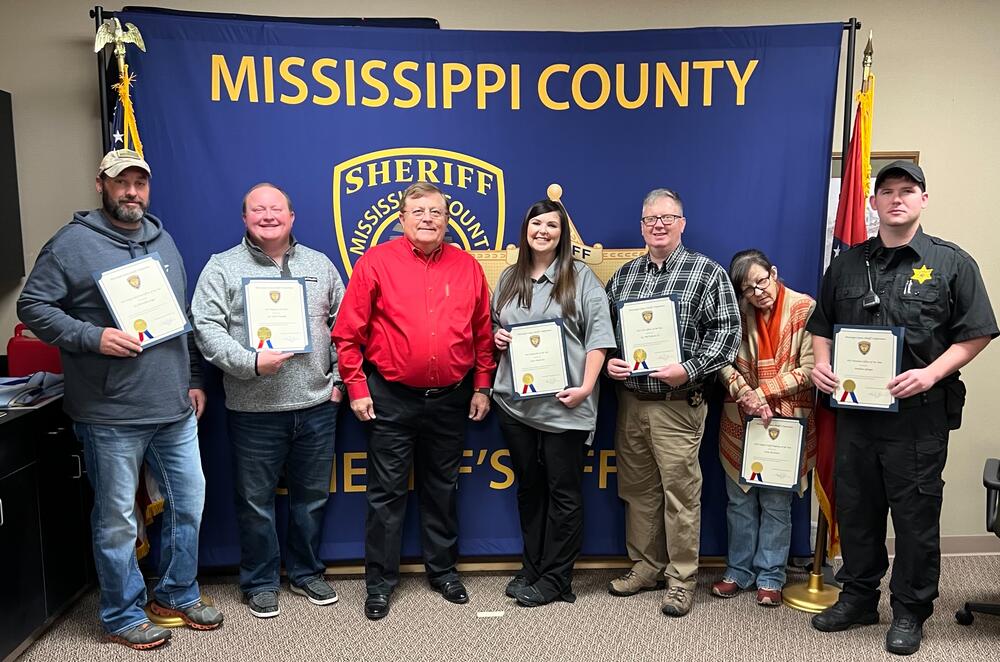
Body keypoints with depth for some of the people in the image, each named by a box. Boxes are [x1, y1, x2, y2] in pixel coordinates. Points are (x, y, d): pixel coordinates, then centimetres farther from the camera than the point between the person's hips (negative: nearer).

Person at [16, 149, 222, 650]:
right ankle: (123, 616, 24)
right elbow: (32, 306, -7)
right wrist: (94, 337, -20)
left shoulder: (163, 242, 13)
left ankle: (178, 594, 33)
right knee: (117, 519, 6)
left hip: (176, 409, 6)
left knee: (188, 503, 14)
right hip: (112, 416, -6)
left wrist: (195, 379, 15)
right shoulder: (73, 243, -5)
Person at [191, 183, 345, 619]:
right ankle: (260, 582, 27)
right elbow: (207, 328, -9)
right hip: (254, 410, -3)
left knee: (312, 497, 15)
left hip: (317, 405, 3)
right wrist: (251, 362, -20)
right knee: (256, 501, 9)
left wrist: (338, 377, 5)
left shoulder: (319, 265, 10)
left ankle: (306, 572, 33)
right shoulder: (222, 267, 0)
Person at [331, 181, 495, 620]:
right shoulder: (376, 263, -5)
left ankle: (443, 569, 33)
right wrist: (357, 387, -7)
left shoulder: (468, 267, 4)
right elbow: (348, 332, -5)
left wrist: (482, 387, 6)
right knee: (387, 492, 6)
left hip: (451, 399, 3)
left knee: (443, 489, 16)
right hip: (391, 399, -2)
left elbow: (484, 333, 8)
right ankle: (380, 581, 21)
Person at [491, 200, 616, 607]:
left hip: (564, 406, -5)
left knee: (563, 493, 3)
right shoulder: (509, 279, 14)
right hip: (516, 402, 5)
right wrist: (496, 338, 1)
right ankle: (531, 569, 28)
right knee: (528, 488, 15)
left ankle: (555, 578, 15)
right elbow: (493, 325, 25)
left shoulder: (581, 277, -1)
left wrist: (586, 387, -15)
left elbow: (598, 334, -8)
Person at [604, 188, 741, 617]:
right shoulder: (624, 275, 13)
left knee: (680, 491, 1)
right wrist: (608, 362, -2)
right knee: (637, 490, 13)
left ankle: (682, 578, 15)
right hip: (630, 401, 5)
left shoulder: (708, 273, -2)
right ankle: (645, 566, 28)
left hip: (678, 404, -5)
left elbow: (726, 332, -7)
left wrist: (689, 369, -18)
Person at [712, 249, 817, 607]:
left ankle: (770, 576, 22)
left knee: (776, 503, 7)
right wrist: (748, 398, -18)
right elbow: (724, 362, -5)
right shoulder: (736, 312, -1)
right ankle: (739, 570, 26)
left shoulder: (804, 309, -8)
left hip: (786, 421, -2)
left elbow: (809, 370, -11)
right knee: (740, 500, 12)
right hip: (741, 422, 3)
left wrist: (761, 393, -13)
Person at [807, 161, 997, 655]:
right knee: (856, 508, 13)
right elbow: (821, 325, 16)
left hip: (919, 414, -4)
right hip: (855, 410, 4)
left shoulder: (951, 263, -1)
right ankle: (858, 597, 30)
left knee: (915, 513, 5)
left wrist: (931, 374, -16)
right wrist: (821, 364, -2)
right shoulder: (848, 263, 10)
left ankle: (910, 611, 21)